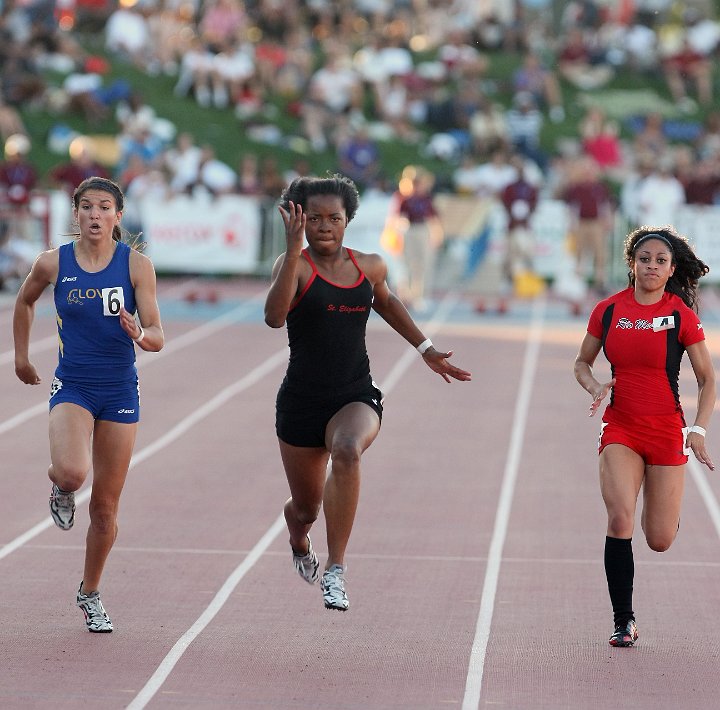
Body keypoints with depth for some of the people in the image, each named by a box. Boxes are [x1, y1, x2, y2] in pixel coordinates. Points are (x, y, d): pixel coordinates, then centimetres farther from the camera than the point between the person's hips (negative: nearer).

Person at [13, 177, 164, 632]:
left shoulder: (136, 264, -6)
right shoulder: (53, 263, -3)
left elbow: (157, 335, -9)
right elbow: (25, 301, 18)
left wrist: (142, 337, -31)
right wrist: (21, 356, 21)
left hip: (120, 391, 1)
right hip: (72, 386, -1)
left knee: (106, 507, 7)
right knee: (71, 472, -29)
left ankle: (91, 594, 28)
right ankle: (61, 488, 10)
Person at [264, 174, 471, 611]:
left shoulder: (370, 267, 3)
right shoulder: (296, 265, -10)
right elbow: (274, 317, -30)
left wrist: (426, 349, 29)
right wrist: (294, 251, -35)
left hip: (356, 397, 1)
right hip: (302, 400, -1)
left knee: (347, 451, -35)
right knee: (306, 507, 13)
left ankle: (336, 571, -30)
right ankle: (300, 543, 54)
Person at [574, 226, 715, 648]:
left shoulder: (682, 315, -5)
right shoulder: (608, 311, 1)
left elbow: (707, 379, 0)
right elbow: (582, 363, 15)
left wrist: (699, 430, -12)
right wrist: (595, 387, -7)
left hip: (667, 430, -1)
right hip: (620, 428, 1)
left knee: (660, 541, 1)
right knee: (620, 518, -20)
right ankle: (624, 621, -10)